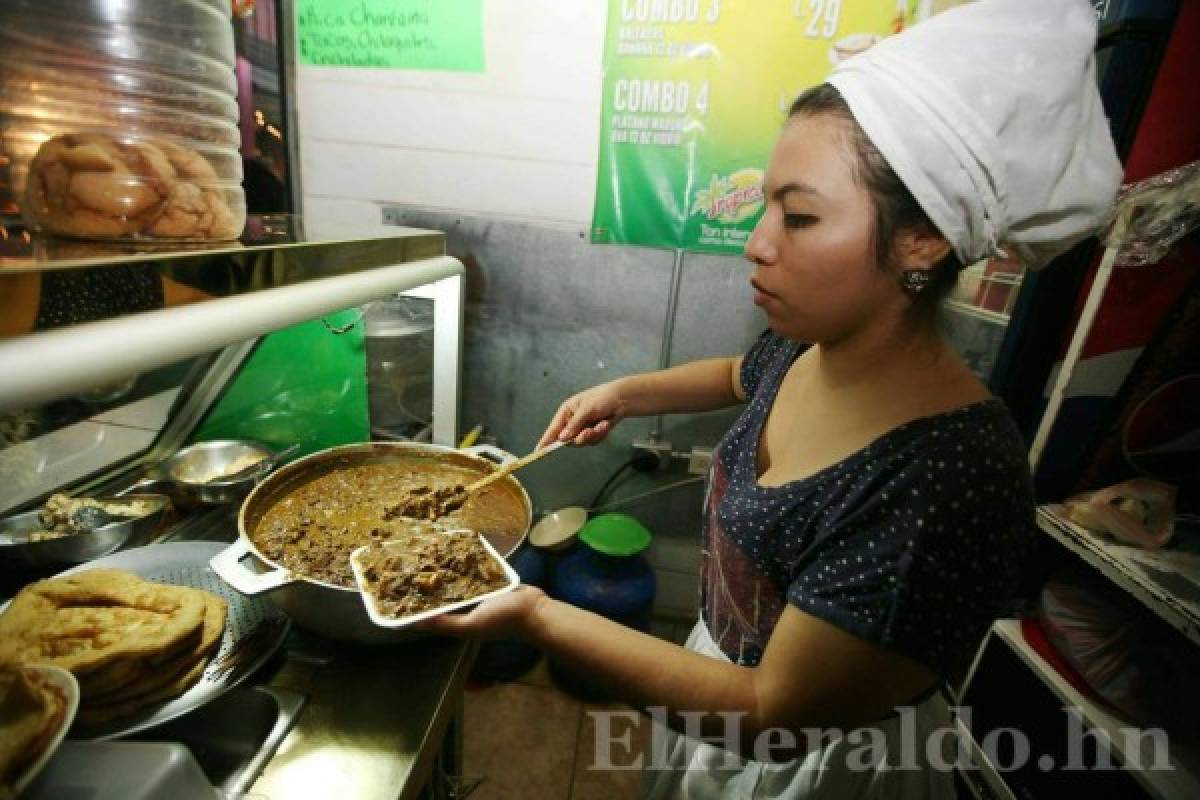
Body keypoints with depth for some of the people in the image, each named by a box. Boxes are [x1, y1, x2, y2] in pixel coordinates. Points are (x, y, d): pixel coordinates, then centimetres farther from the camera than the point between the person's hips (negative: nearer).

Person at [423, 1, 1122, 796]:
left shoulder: (946, 487, -38)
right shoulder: (807, 346, -15)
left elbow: (769, 713, -30)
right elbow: (742, 374, 10)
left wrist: (537, 614, -29)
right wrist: (624, 393, -2)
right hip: (730, 662, 7)